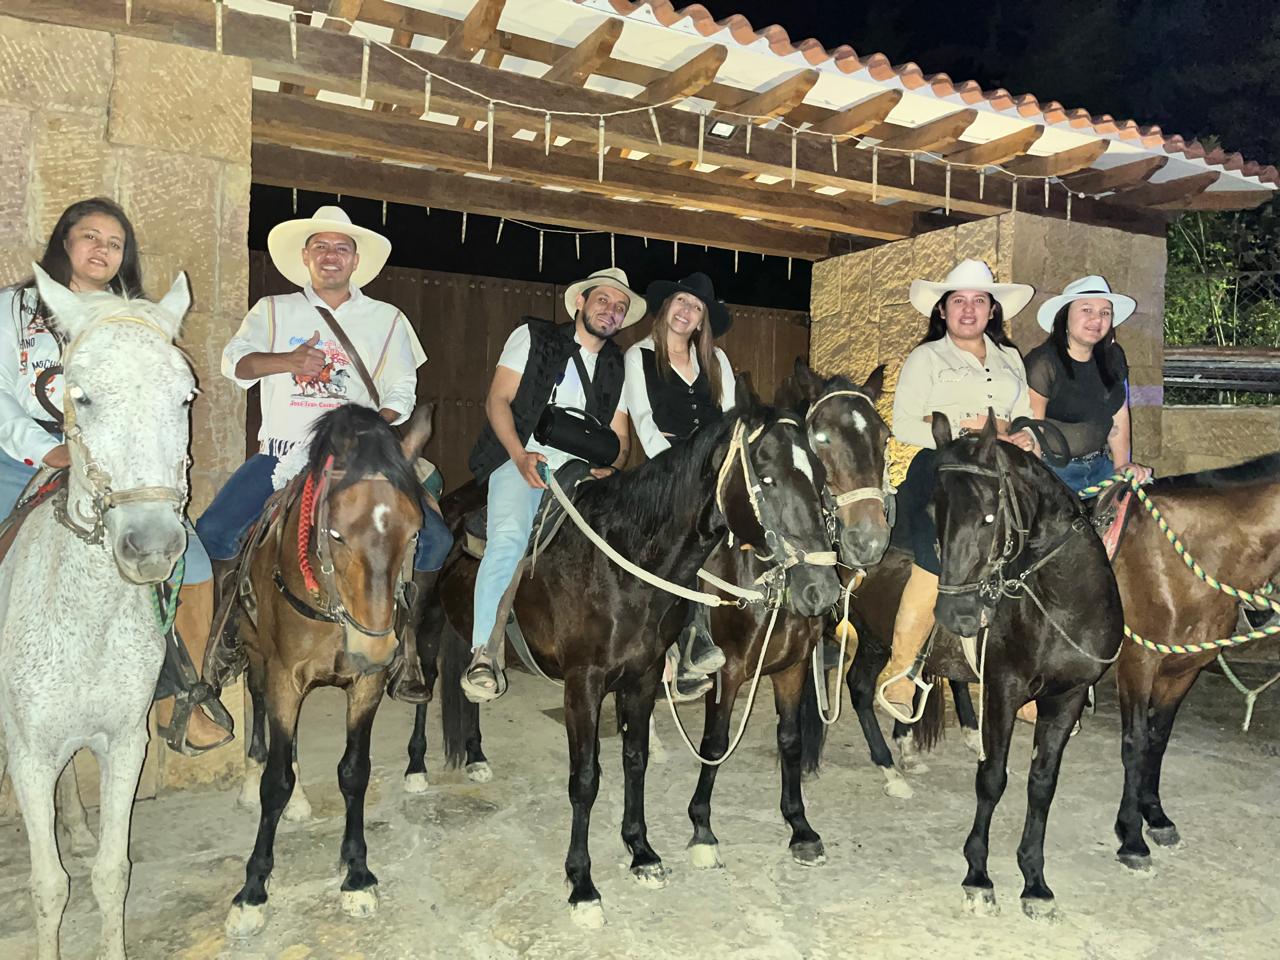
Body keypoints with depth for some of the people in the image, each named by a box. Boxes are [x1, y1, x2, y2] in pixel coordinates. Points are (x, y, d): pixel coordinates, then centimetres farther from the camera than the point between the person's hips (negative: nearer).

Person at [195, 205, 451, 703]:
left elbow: (400, 393, 6)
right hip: (282, 453, 1)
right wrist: (287, 361, -22)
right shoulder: (274, 311, 12)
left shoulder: (387, 319, 11)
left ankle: (400, 643, 1)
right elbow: (235, 362, -2)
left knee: (433, 538, -18)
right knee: (212, 532, -17)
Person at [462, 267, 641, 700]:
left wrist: (610, 467, -9)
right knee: (509, 538, -28)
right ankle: (482, 653, -18)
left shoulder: (618, 368, 18)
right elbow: (498, 400, -1)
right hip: (521, 459, -4)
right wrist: (521, 456, -15)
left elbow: (619, 437, 14)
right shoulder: (533, 336, 8)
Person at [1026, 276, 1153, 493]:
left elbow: (1119, 416, 13)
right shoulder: (1042, 363, -13)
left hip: (1099, 465, 7)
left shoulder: (1113, 357, 9)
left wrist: (1122, 466, 5)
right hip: (1054, 470, -6)